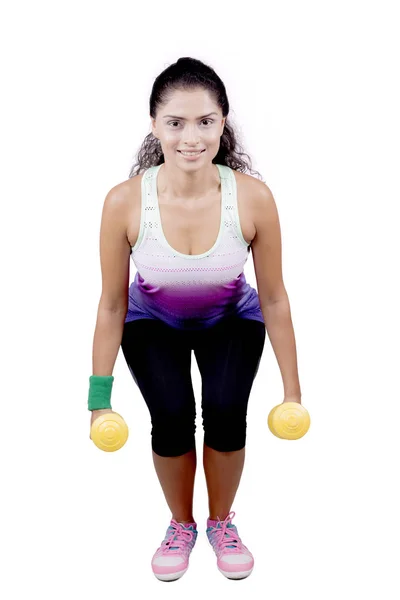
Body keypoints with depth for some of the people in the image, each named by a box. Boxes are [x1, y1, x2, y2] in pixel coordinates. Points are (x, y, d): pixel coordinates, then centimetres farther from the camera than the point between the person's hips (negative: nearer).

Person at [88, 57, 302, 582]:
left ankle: (222, 523, 11)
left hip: (231, 320, 0)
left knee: (226, 410, -21)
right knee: (172, 416, -20)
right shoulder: (125, 201, -31)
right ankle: (181, 526, 12)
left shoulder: (253, 197, -31)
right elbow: (112, 304, -18)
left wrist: (292, 389, -10)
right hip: (153, 322, 0)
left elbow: (273, 298, -17)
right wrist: (100, 396, -12)